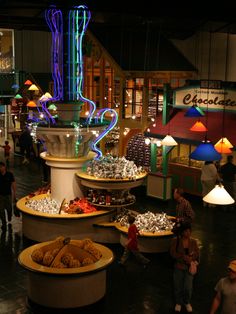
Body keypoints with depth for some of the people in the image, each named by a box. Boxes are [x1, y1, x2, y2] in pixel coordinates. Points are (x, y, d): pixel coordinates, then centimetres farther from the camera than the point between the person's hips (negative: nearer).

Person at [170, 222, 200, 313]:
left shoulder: (193, 241, -4)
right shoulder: (175, 240, -11)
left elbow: (196, 254, -2)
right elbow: (172, 253, -15)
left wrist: (190, 259, -21)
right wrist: (184, 257, -23)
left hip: (189, 267, 1)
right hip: (178, 267, -1)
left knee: (188, 287, -1)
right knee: (178, 286, 12)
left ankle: (187, 302, 29)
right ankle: (178, 303, 38)